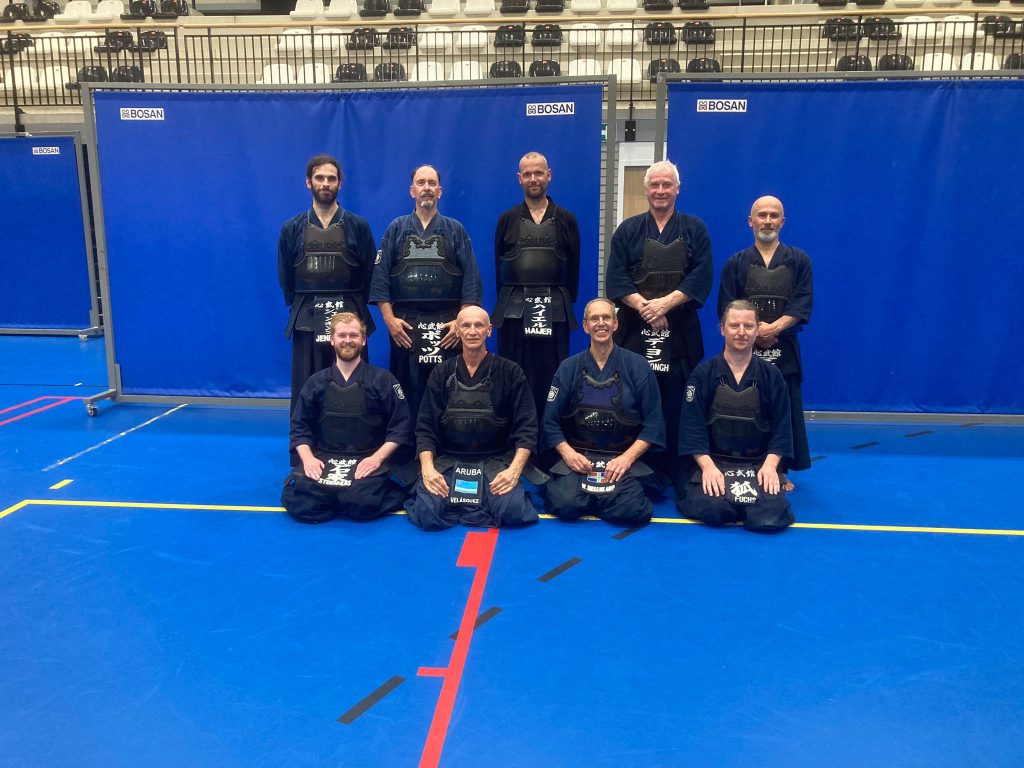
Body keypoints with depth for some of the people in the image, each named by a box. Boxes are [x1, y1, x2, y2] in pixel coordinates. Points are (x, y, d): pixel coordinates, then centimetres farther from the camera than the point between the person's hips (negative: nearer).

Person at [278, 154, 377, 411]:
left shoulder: (358, 226, 3)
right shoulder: (292, 229, 7)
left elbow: (370, 274, 5)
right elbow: (285, 278, 12)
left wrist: (355, 308, 3)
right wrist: (301, 309, 8)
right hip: (306, 322, 1)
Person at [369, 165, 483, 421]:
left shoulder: (455, 230, 9)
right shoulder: (397, 229, 11)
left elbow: (471, 279, 3)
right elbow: (380, 277, 5)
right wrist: (389, 318, -5)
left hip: (447, 325, 0)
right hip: (405, 325, 1)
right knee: (406, 391, 3)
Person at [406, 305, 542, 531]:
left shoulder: (510, 372, 2)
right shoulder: (441, 374, 8)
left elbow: (526, 428, -2)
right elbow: (425, 428, 4)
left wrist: (515, 470, -18)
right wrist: (427, 468, -14)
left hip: (496, 461, -1)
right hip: (448, 461, 1)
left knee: (513, 510, -29)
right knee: (427, 513, -26)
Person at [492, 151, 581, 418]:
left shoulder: (566, 220, 7)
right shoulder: (507, 220, 8)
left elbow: (574, 266, 7)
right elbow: (498, 266, 8)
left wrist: (567, 302, 1)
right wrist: (507, 301, 3)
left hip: (555, 311, 0)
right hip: (513, 309, 1)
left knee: (552, 380, 4)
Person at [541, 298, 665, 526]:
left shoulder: (637, 366, 3)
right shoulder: (568, 368, 7)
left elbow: (653, 423, 1)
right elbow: (550, 422, 6)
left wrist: (626, 458, -11)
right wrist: (567, 453, -11)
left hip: (623, 458, 0)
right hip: (576, 456, 0)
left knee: (630, 510, -27)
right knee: (565, 505, -27)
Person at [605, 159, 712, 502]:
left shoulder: (695, 230, 10)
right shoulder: (628, 230, 10)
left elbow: (701, 277, -1)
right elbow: (615, 278, 0)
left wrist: (665, 303, -14)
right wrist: (643, 307, -14)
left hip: (679, 331, 0)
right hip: (635, 329, 0)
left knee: (676, 404, -1)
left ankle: (677, 473, 9)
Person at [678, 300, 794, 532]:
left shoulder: (771, 375, 6)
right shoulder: (703, 373, 1)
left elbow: (781, 427, 5)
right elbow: (691, 425, -4)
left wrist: (770, 465, -9)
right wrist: (707, 466, -16)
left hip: (758, 463, 1)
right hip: (712, 461, -1)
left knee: (771, 516, -25)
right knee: (710, 509, -29)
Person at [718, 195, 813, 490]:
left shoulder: (798, 261, 8)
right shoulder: (736, 263, 8)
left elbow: (802, 304, -2)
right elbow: (727, 309, 1)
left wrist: (775, 327, -17)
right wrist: (754, 331, -14)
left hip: (784, 350, 1)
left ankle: (781, 471, 15)